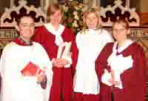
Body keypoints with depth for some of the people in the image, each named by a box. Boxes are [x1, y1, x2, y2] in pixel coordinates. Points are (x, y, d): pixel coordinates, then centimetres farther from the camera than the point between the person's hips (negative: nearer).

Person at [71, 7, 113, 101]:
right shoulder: (80, 35, 13)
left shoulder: (105, 35, 0)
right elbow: (75, 55, 14)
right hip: (81, 75, 4)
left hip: (97, 75, -3)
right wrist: (75, 68, 6)